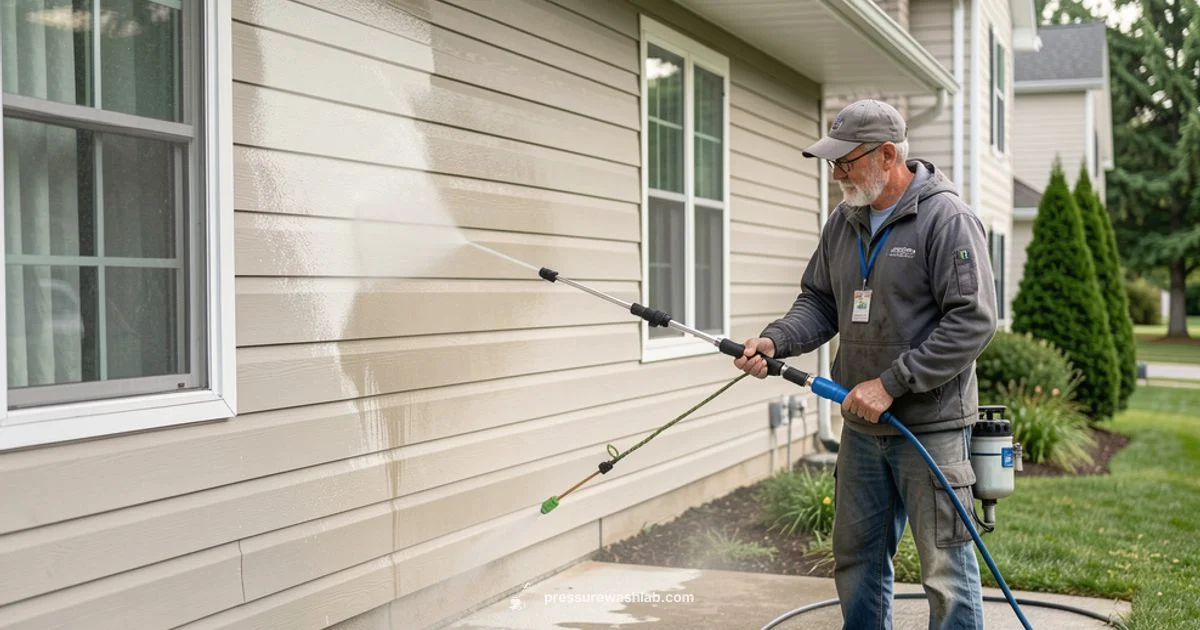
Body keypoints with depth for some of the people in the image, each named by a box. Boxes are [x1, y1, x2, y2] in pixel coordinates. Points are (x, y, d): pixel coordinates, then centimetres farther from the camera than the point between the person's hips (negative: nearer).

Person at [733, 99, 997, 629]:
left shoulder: (948, 220, -13)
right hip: (861, 428, 7)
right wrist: (774, 340, -5)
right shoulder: (843, 221, 9)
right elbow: (819, 303, 16)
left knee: (946, 566, 1)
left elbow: (972, 322, -18)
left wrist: (890, 384, -21)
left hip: (931, 427, -7)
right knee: (857, 563, 16)